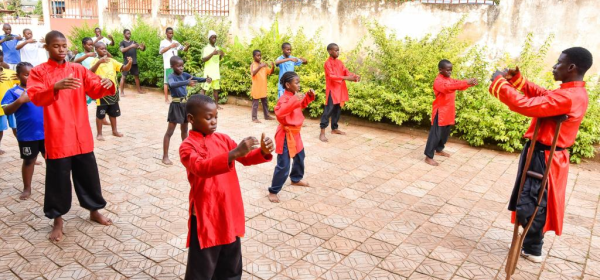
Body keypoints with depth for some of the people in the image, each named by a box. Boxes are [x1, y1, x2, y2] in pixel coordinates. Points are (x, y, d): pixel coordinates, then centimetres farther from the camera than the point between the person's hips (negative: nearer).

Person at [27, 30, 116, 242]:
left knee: (89, 174, 12)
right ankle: (58, 220, 21)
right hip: (57, 136, -3)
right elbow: (35, 97, -16)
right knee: (58, 179, 6)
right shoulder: (38, 72, -1)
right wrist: (56, 87, -35)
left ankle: (94, 211, 30)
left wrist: (107, 86, -26)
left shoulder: (78, 70, 8)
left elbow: (95, 89, -2)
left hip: (81, 135, 3)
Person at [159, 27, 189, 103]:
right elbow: (161, 51, -21)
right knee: (167, 82, 0)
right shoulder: (163, 42, -3)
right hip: (168, 65, -5)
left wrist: (187, 46, -12)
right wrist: (170, 46, -34)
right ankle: (166, 99, 5)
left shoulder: (175, 42, 12)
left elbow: (184, 49, 12)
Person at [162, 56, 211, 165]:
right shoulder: (171, 76, -14)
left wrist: (205, 79, -28)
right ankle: (165, 156, 1)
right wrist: (186, 83, -51)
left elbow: (195, 79, -6)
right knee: (170, 131, -3)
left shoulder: (184, 74, 5)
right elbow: (172, 84, -36)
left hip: (185, 103, 7)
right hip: (176, 105, -7)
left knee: (184, 129, 18)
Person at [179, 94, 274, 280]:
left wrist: (263, 152, -18)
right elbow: (201, 167, -32)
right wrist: (234, 153, -43)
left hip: (229, 211, 6)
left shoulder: (222, 139, 5)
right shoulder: (187, 146, -14)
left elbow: (246, 158, 3)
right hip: (205, 215, -6)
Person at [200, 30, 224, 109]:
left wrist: (221, 55, -2)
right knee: (204, 88, -5)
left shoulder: (217, 48, 12)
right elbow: (203, 60, -17)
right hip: (209, 72, -6)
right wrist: (212, 54, -27)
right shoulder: (206, 48, -8)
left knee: (216, 88, 9)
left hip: (216, 72, 6)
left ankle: (216, 104, 16)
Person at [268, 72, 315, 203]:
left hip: (295, 133, 10)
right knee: (283, 166, -7)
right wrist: (293, 100, -44)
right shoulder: (284, 99, -24)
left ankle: (296, 179, 50)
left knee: (300, 157, 27)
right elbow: (279, 113, -42)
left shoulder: (295, 96, 4)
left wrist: (309, 96, 7)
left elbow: (302, 105, 25)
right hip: (286, 135, -9)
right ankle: (273, 191, 6)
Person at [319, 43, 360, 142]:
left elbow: (346, 72, 6)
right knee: (328, 111, -9)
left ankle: (334, 129, 28)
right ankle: (322, 133, -7)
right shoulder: (328, 63, -11)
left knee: (337, 110, 15)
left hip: (340, 90, 8)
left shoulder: (340, 62, 12)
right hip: (332, 90, -8)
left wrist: (354, 76, -16)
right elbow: (331, 76, -22)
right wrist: (346, 78, -30)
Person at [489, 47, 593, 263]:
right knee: (535, 203, 21)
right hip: (546, 155, 10)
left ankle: (532, 250, 23)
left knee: (532, 205, 4)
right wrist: (516, 79, 4)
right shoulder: (575, 93, 6)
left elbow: (526, 106, -32)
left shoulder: (566, 97, -27)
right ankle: (532, 246, 37)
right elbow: (540, 94, 16)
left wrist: (499, 82, -22)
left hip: (543, 158, -10)